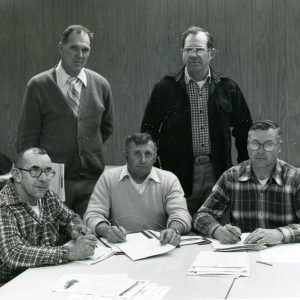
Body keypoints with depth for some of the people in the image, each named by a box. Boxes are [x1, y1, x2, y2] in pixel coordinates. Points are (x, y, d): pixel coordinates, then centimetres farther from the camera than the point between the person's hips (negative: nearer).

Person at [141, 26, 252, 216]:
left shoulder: (228, 89, 6)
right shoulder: (165, 89, 1)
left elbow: (244, 131, 13)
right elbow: (148, 131, 4)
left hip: (218, 174, 2)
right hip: (179, 176, -1)